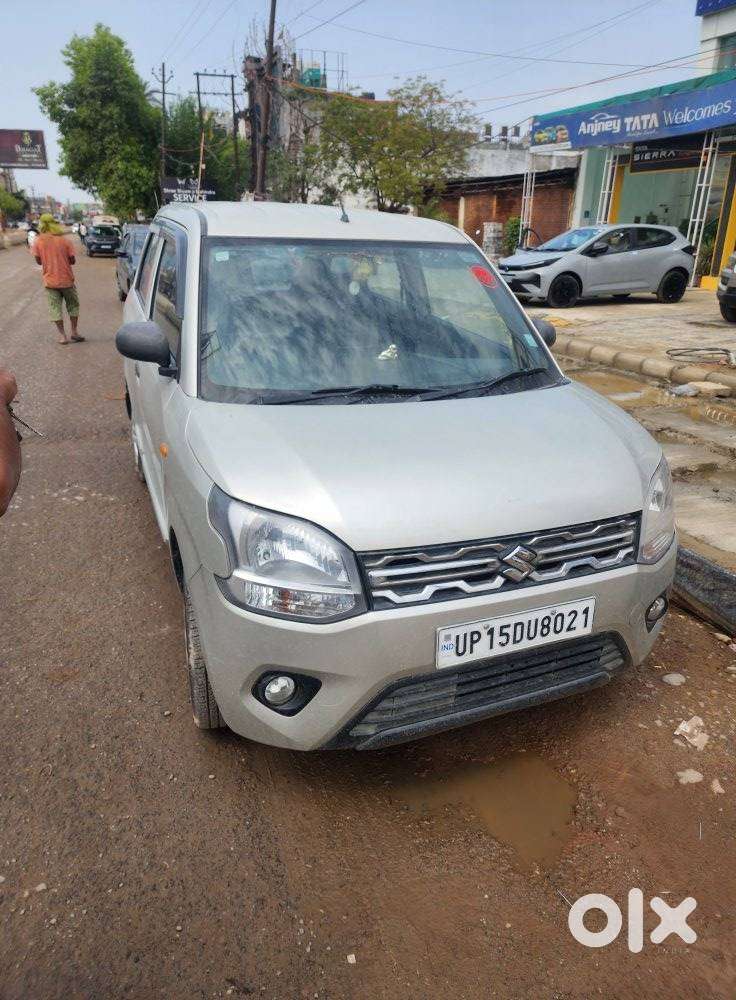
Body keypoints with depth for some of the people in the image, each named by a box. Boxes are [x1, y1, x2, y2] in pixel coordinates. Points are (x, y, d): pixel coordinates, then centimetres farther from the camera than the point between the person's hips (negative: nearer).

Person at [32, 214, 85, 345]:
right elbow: (73, 260, -4)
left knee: (55, 308, 7)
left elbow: (38, 261, 0)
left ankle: (62, 336, 4)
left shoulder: (38, 241, -6)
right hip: (66, 280, 0)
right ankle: (74, 333, 15)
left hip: (50, 280, 0)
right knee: (73, 306, 15)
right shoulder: (64, 240, -7)